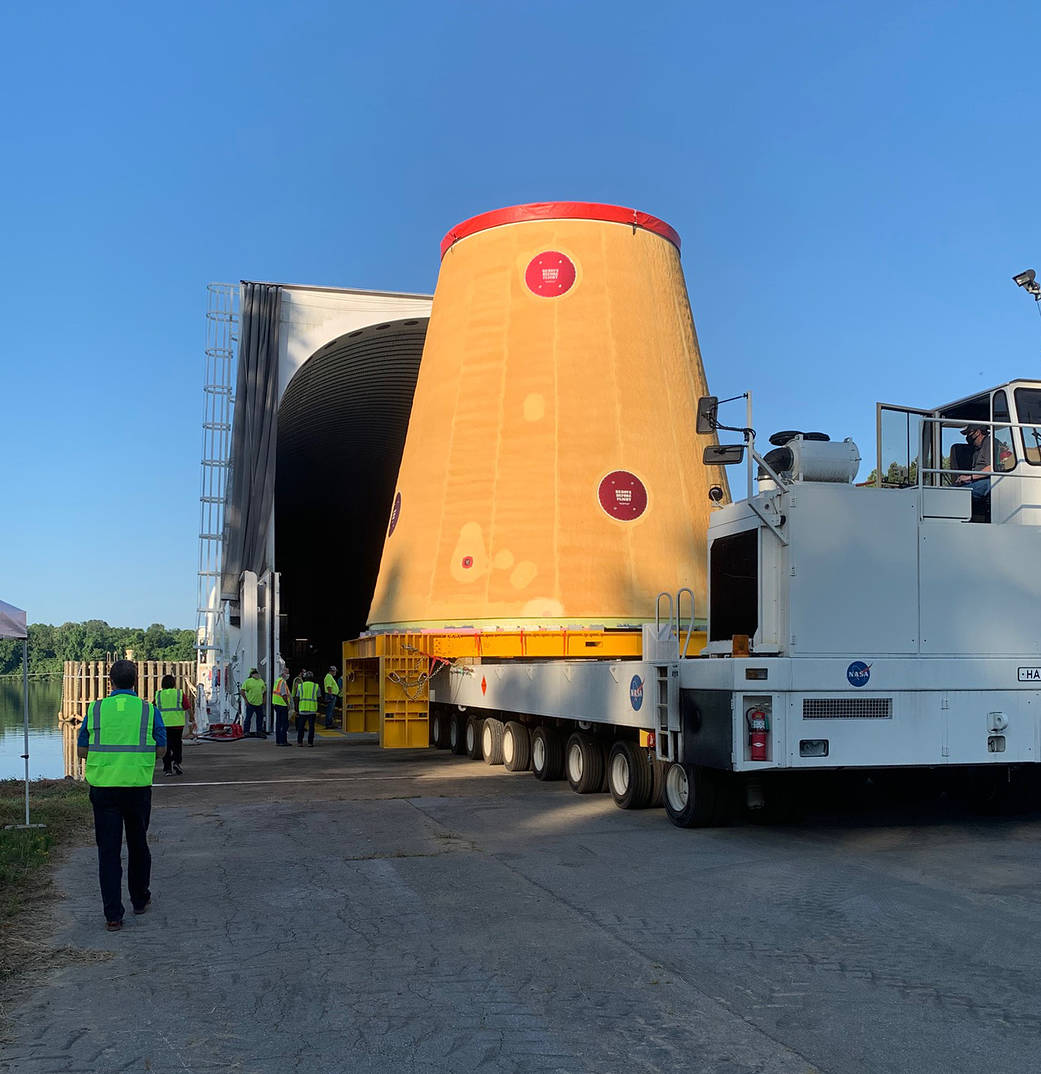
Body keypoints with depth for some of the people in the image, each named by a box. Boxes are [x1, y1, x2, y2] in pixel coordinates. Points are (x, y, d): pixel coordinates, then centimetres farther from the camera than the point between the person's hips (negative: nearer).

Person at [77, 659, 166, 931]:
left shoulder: (96, 710, 0)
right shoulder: (149, 711, -3)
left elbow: (81, 750, 4)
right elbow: (161, 749, 1)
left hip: (103, 786, 0)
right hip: (138, 787, 0)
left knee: (108, 850, 2)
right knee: (138, 845, 18)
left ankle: (113, 915, -1)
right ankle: (140, 899, 32)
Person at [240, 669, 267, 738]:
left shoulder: (261, 681, 11)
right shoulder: (248, 681, -6)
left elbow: (265, 690, 22)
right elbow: (242, 691, -9)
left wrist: (263, 699, 14)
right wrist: (246, 700, -11)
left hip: (259, 703, 6)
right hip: (250, 703, -6)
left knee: (260, 718, 10)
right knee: (248, 718, -2)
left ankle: (259, 732, 20)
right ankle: (246, 732, 5)